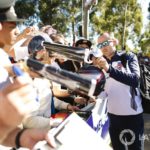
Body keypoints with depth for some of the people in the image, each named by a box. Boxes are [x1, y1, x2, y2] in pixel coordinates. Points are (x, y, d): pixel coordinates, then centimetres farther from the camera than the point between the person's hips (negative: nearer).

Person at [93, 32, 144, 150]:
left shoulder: (128, 57, -4)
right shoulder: (101, 63, 6)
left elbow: (135, 80, -23)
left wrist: (109, 69, -34)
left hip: (133, 114, -3)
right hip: (113, 114, 4)